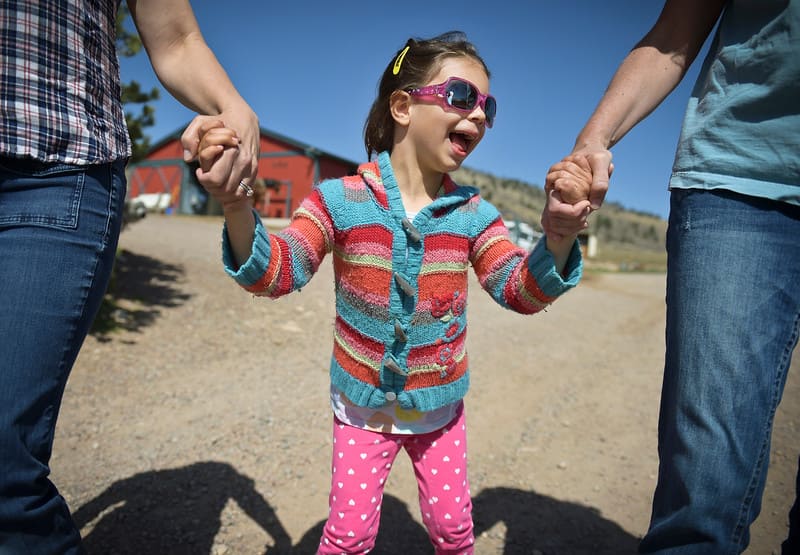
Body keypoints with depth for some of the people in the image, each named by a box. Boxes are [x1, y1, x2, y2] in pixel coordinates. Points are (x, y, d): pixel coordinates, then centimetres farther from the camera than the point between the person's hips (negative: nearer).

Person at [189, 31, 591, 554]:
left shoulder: (474, 213, -7)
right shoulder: (340, 200, -14)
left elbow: (522, 291, -11)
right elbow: (275, 274, -19)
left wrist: (560, 235, -31)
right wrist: (235, 204, -37)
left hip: (441, 408, 3)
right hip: (363, 406, -2)